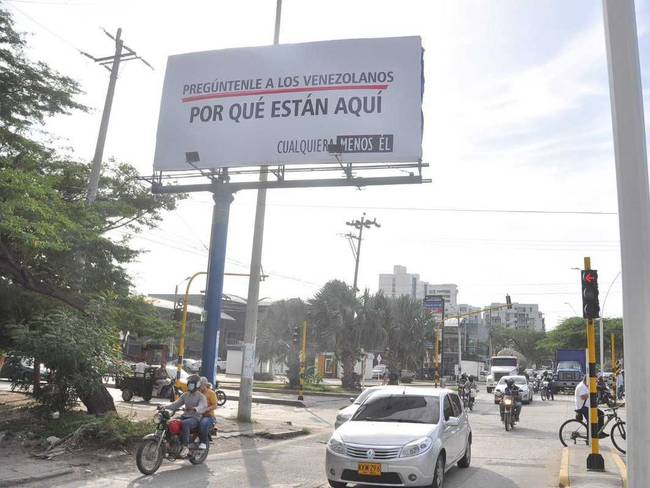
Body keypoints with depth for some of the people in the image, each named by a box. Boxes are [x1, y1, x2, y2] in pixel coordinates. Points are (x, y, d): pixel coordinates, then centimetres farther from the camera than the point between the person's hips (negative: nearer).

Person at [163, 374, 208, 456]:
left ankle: (185, 446, -33)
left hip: (196, 418, -7)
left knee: (185, 423, -38)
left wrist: (195, 408, -45)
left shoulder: (201, 396, -4)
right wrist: (165, 406, -4)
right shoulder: (185, 395, 17)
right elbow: (176, 404, 14)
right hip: (185, 416, 7)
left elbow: (203, 406, -22)